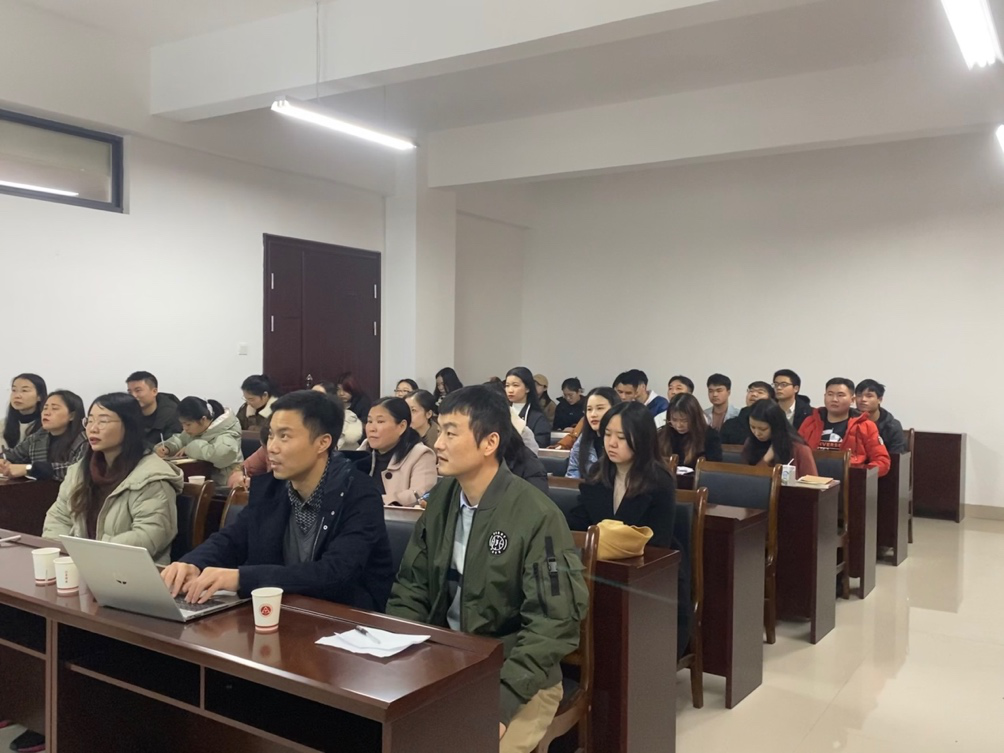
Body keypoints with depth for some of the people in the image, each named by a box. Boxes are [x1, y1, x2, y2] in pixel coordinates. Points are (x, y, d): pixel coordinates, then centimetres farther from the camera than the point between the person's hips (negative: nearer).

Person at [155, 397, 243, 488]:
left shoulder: (225, 433, -19)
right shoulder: (197, 428, 5)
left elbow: (224, 453, -40)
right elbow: (180, 439, 24)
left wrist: (191, 448, -24)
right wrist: (167, 447, 0)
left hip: (219, 485, -8)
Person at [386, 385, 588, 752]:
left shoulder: (537, 515, -18)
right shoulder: (442, 498, 1)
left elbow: (554, 622, -19)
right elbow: (410, 589, 6)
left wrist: (501, 700, -25)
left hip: (519, 680, -5)